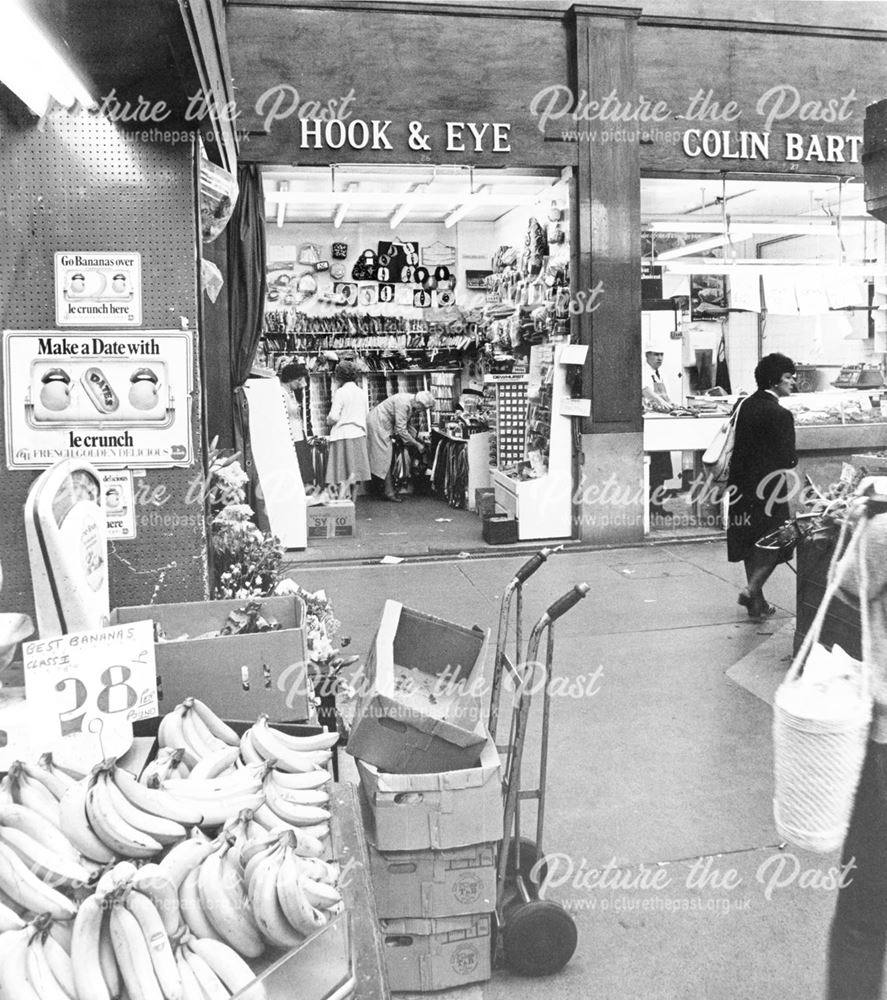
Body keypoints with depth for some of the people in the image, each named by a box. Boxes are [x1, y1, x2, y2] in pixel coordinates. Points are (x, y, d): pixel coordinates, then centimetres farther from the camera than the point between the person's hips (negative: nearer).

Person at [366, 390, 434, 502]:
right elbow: (401, 430, -28)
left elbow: (406, 426, 12)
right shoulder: (403, 403, -28)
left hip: (384, 425, 10)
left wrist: (416, 438, 1)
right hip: (377, 424, -10)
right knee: (385, 458, -9)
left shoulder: (411, 404, 1)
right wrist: (416, 444, -21)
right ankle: (389, 492, -7)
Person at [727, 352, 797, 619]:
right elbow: (788, 460, -17)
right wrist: (792, 460, 4)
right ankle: (752, 588, -6)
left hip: (742, 484, 7)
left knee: (751, 544, 16)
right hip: (769, 486, -7)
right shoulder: (780, 415, -18)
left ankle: (757, 602, 24)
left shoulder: (742, 404, 3)